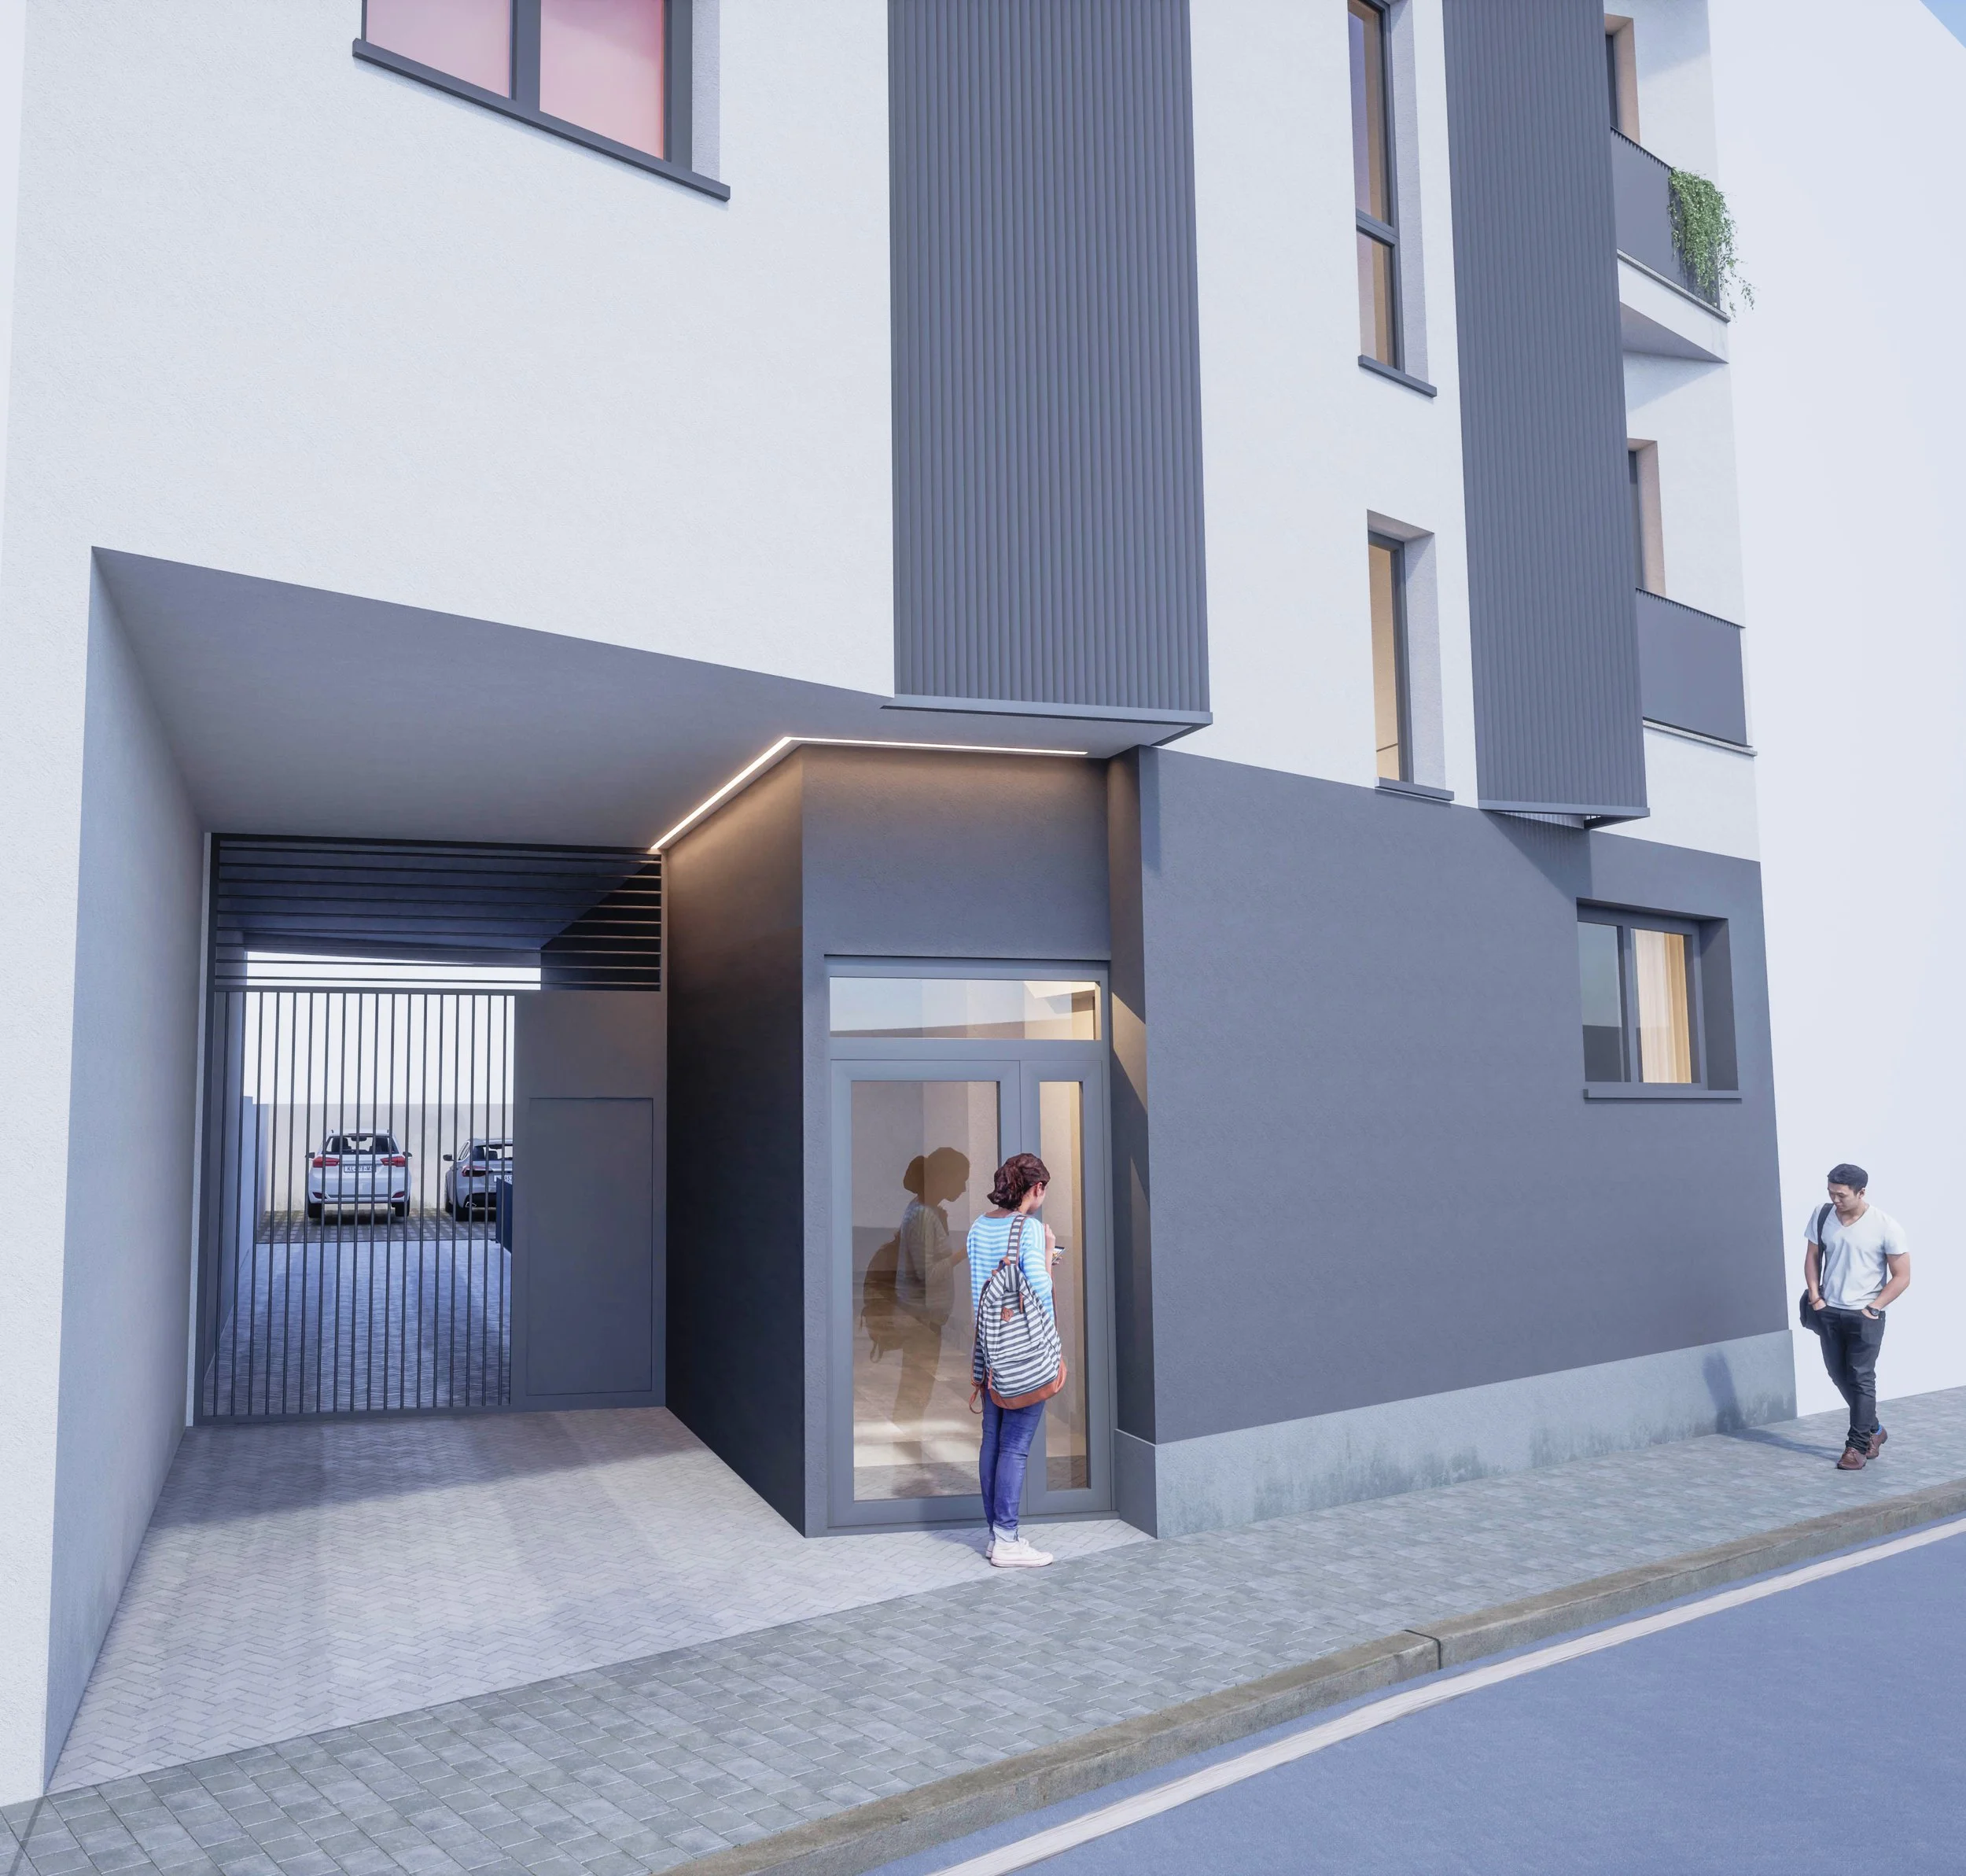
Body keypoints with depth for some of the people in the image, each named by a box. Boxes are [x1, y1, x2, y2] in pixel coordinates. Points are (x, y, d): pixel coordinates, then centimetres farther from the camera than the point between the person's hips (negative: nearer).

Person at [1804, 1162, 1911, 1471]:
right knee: (1838, 1374, 13)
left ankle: (1857, 1446, 7)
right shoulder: (1822, 1215, -3)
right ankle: (1873, 1428, 33)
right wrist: (1815, 1296, 1)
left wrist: (1872, 1308, -13)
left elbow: (1902, 1276, -8)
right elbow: (1813, 1256, 10)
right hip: (1829, 1312, 5)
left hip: (1865, 1315, -4)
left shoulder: (1885, 1226, -14)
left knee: (1861, 1379, -2)